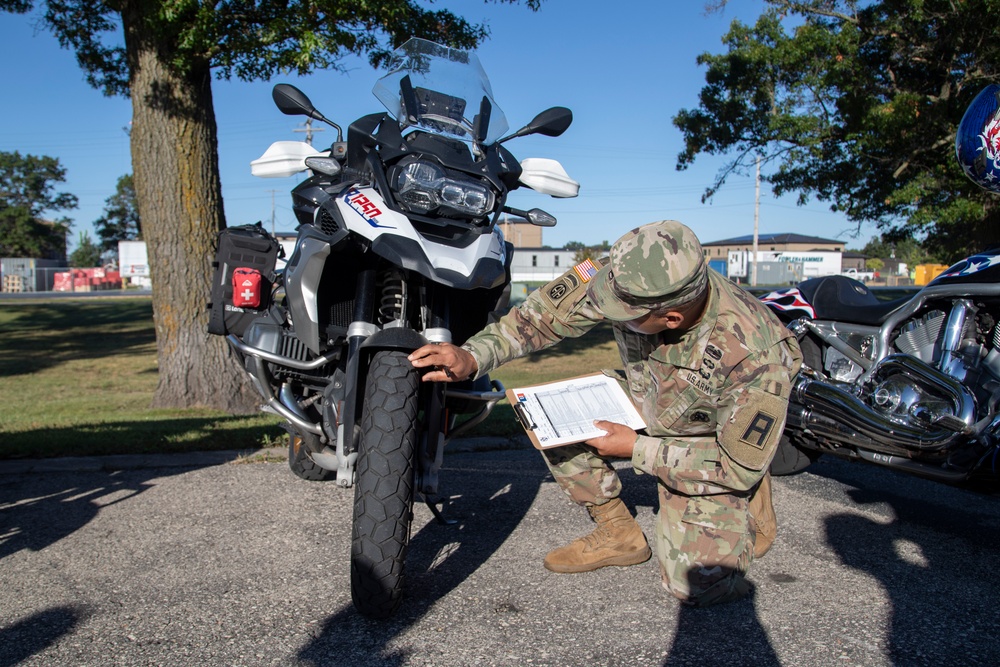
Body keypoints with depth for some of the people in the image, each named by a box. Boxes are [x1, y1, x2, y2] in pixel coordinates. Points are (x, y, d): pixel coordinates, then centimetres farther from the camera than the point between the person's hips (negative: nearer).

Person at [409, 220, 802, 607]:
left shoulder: (757, 356, -38)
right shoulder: (628, 279, -29)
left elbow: (738, 466, -26)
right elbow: (549, 313, -19)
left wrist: (637, 450, -25)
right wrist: (472, 357, -31)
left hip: (715, 446, -5)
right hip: (644, 401, 5)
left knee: (696, 583, -17)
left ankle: (748, 502, 16)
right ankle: (618, 532, 5)